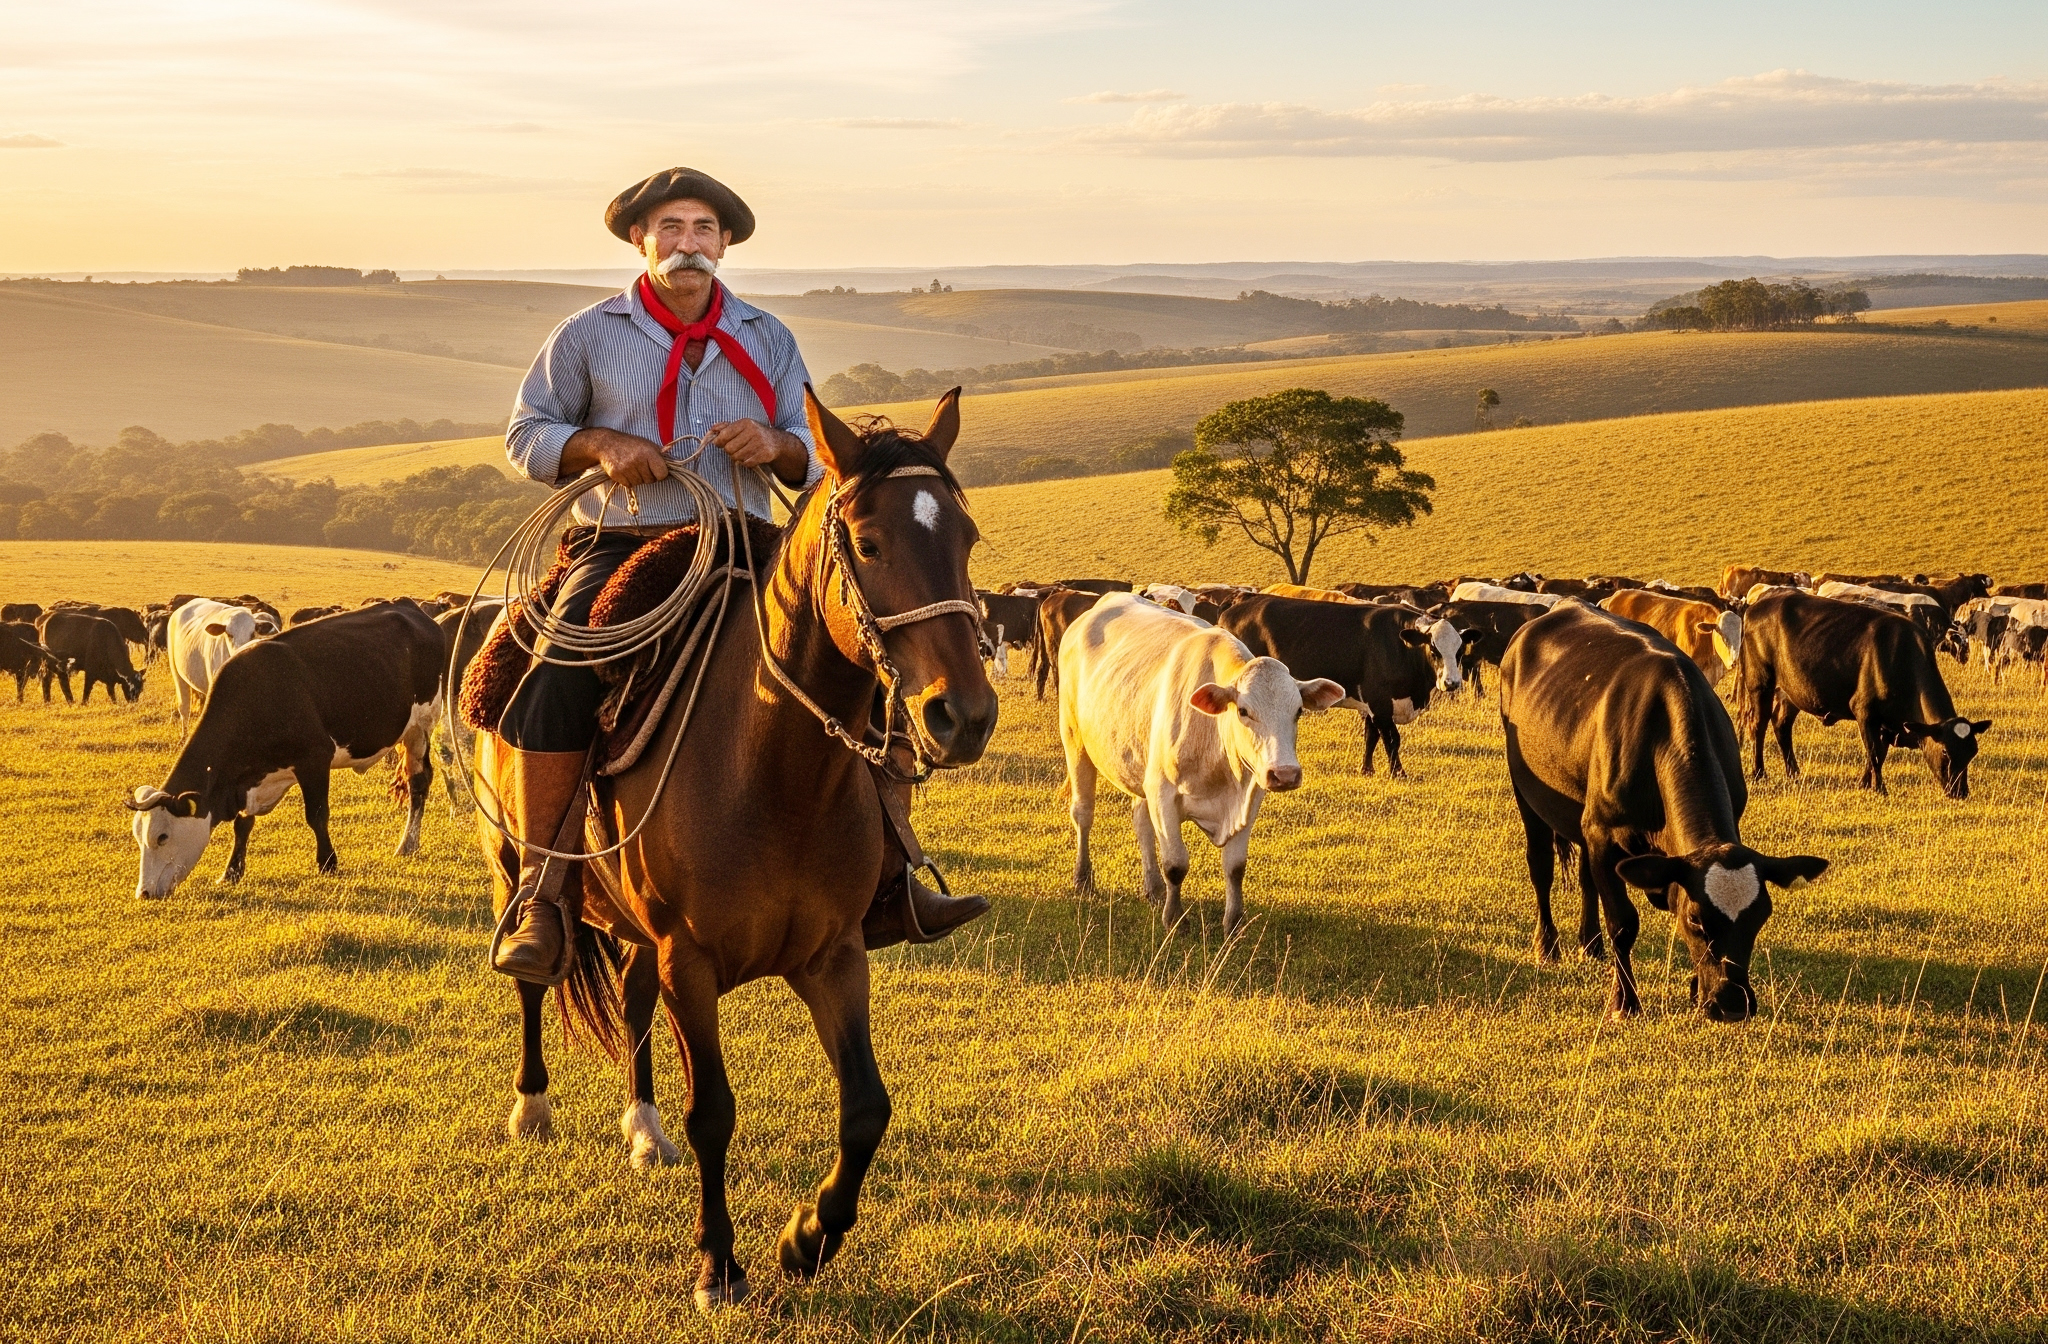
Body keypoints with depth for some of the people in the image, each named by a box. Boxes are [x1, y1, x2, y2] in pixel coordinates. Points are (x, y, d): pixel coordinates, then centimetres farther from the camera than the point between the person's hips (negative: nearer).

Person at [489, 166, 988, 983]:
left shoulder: (768, 341, 12)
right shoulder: (588, 337, 6)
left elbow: (816, 462, 13)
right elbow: (526, 435, 9)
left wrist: (774, 445, -11)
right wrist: (601, 444, -12)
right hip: (620, 551, -2)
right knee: (556, 687, -31)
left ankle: (884, 885, -9)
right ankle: (544, 897, -22)